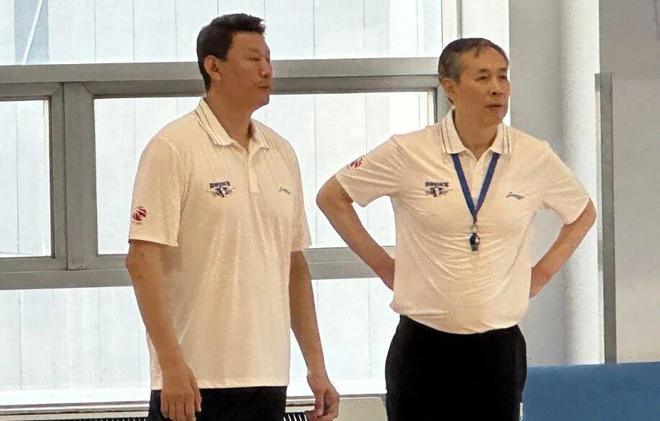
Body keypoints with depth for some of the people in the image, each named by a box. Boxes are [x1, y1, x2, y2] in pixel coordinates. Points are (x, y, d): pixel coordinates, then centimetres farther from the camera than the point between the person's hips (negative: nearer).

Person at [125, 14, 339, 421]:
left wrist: (317, 367, 12)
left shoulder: (281, 153, 13)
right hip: (195, 380, -6)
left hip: (268, 376, 6)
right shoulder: (174, 149, -7)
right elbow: (143, 258, -12)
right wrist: (172, 364, -19)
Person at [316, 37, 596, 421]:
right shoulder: (408, 153, -5)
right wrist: (382, 265, 3)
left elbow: (583, 214, 19)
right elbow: (332, 198, 7)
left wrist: (543, 273, 8)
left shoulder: (535, 158, 1)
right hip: (423, 344, -1)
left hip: (498, 346, 2)